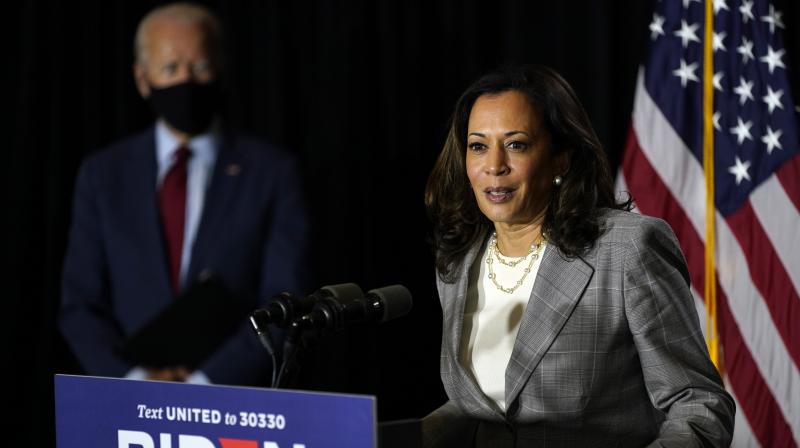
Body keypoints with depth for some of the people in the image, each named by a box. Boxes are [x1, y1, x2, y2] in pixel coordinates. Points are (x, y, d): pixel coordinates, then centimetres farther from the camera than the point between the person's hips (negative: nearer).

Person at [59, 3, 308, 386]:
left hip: (234, 402, -2)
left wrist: (207, 382, -12)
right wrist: (135, 381, -8)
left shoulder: (271, 172, 3)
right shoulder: (103, 175, 9)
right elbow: (79, 306, 6)